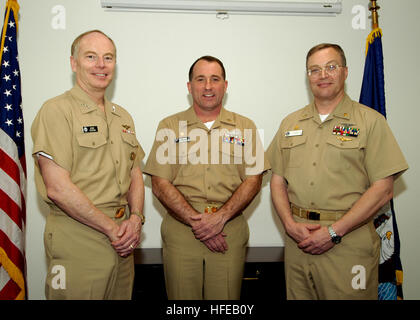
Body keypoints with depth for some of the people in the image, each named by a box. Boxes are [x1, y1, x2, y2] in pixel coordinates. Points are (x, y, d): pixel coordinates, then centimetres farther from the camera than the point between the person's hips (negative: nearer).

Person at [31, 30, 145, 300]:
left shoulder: (123, 116, 13)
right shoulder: (57, 111, -9)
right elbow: (58, 188, -17)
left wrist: (135, 219, -4)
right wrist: (112, 228, -13)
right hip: (77, 244, -6)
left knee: (123, 295, 17)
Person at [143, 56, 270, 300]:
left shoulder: (245, 127, 7)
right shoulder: (169, 126, 4)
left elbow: (253, 181, 0)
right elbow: (160, 185, -3)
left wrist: (220, 218, -13)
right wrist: (196, 222, -12)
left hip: (231, 231, 1)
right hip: (180, 229, 0)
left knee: (226, 297, 9)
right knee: (182, 295, 9)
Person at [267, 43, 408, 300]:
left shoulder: (371, 121, -2)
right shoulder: (290, 123, 11)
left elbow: (383, 190, -8)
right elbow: (278, 181, 9)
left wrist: (333, 232, -14)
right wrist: (290, 224, -7)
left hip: (349, 244, -3)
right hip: (298, 241, 4)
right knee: (297, 295, 13)